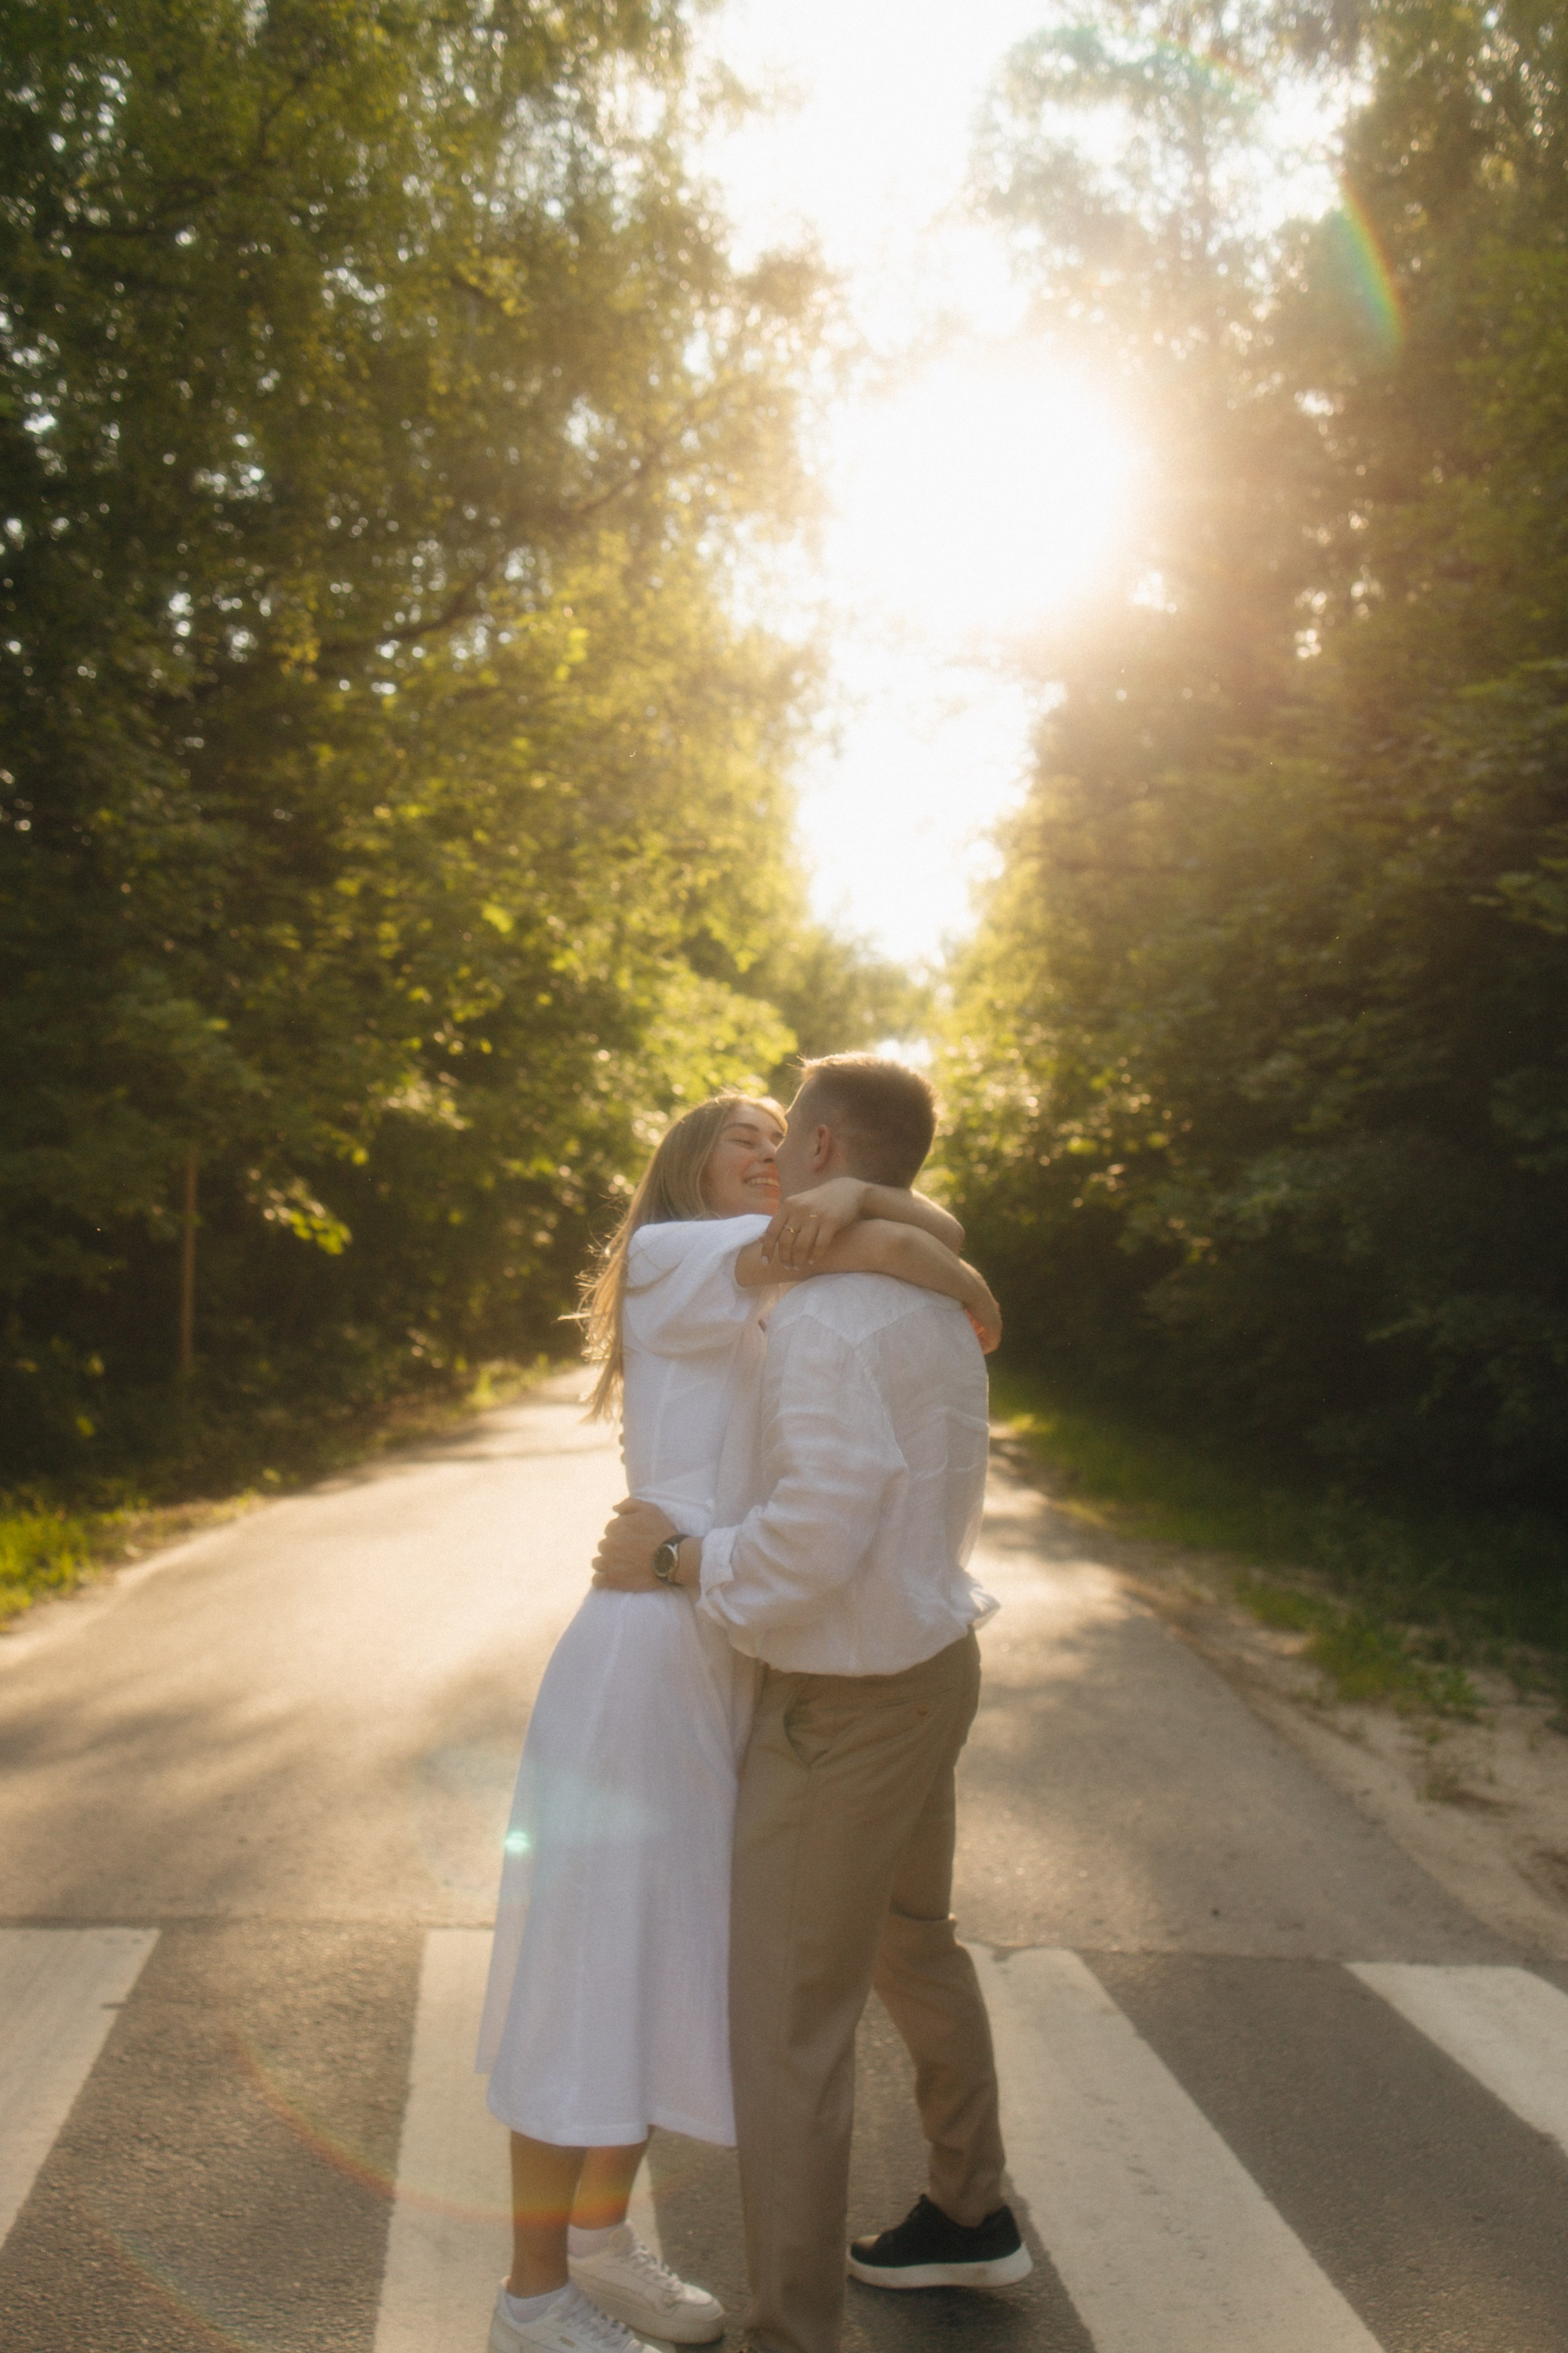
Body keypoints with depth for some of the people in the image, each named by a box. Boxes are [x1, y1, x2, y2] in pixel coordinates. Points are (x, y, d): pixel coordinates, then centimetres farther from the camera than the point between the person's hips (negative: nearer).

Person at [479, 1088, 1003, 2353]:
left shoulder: (792, 1301, 15)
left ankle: (599, 2237, 34)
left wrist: (851, 1195, -18)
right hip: (647, 1654, -8)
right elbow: (889, 1250, -20)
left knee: (669, 1960, 17)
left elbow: (936, 1232, 1)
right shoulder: (668, 1258, -9)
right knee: (590, 1974, 3)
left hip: (738, 1673, 8)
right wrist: (971, 1300, -2)